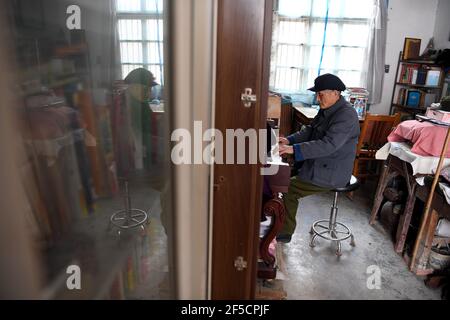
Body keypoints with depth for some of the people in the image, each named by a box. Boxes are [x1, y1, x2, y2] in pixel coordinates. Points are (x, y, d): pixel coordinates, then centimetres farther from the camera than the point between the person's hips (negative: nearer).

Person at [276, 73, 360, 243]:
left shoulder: (347, 115, -23)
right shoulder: (327, 109, 6)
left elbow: (328, 145, -32)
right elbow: (310, 130, 13)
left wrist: (294, 149, -35)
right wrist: (290, 140, -3)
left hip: (331, 174, -10)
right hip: (321, 164, 10)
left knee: (287, 189, -13)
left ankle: (284, 234, 5)